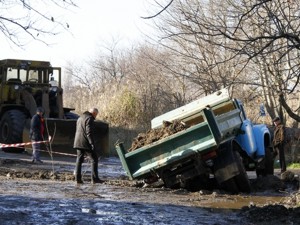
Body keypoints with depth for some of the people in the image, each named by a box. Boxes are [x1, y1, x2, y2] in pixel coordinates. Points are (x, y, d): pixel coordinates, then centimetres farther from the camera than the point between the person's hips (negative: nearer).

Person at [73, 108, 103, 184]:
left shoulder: (80, 118, 20)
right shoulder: (89, 118, -10)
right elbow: (89, 132, -18)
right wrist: (92, 143, -19)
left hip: (78, 143, 9)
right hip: (86, 143, -9)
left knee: (79, 160, 8)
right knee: (94, 159, -2)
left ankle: (78, 178, 2)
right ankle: (94, 178, -6)